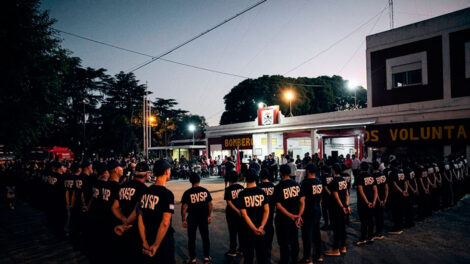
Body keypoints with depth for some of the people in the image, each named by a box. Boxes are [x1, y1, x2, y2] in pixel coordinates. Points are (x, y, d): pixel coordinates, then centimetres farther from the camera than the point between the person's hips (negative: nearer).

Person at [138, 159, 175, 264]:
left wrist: (145, 243, 5)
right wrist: (156, 246, -15)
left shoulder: (146, 192, 2)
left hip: (148, 238, 6)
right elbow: (165, 223, -24)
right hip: (163, 240, -6)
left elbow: (140, 218, 2)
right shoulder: (167, 194, -17)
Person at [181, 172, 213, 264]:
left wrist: (183, 220, -2)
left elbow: (183, 207, -10)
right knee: (205, 237, 14)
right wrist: (209, 216, 12)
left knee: (191, 239, 11)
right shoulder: (205, 191, -2)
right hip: (204, 217, 2)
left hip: (192, 218, -2)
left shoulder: (187, 193, -9)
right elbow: (210, 204, 3)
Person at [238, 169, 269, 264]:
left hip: (247, 228, -2)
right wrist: (261, 227, -14)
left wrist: (254, 229, -15)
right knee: (261, 252, 16)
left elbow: (244, 214, -16)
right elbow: (266, 211, -10)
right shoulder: (262, 192, -6)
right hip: (260, 229, 2)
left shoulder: (242, 194, -13)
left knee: (248, 253, 12)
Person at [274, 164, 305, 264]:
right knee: (294, 241, 18)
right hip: (295, 217, 5)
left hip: (283, 218, -5)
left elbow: (278, 206, -19)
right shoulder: (296, 185, -2)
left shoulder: (278, 187, -16)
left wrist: (292, 216, -15)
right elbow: (302, 202, -5)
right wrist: (299, 215, -10)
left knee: (284, 242, 8)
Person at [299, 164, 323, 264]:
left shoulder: (306, 182, -19)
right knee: (316, 232, 17)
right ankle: (318, 255, 28)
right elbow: (320, 197, 12)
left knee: (307, 235, 2)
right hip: (317, 211, 7)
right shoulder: (319, 182, 2)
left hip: (308, 212, -7)